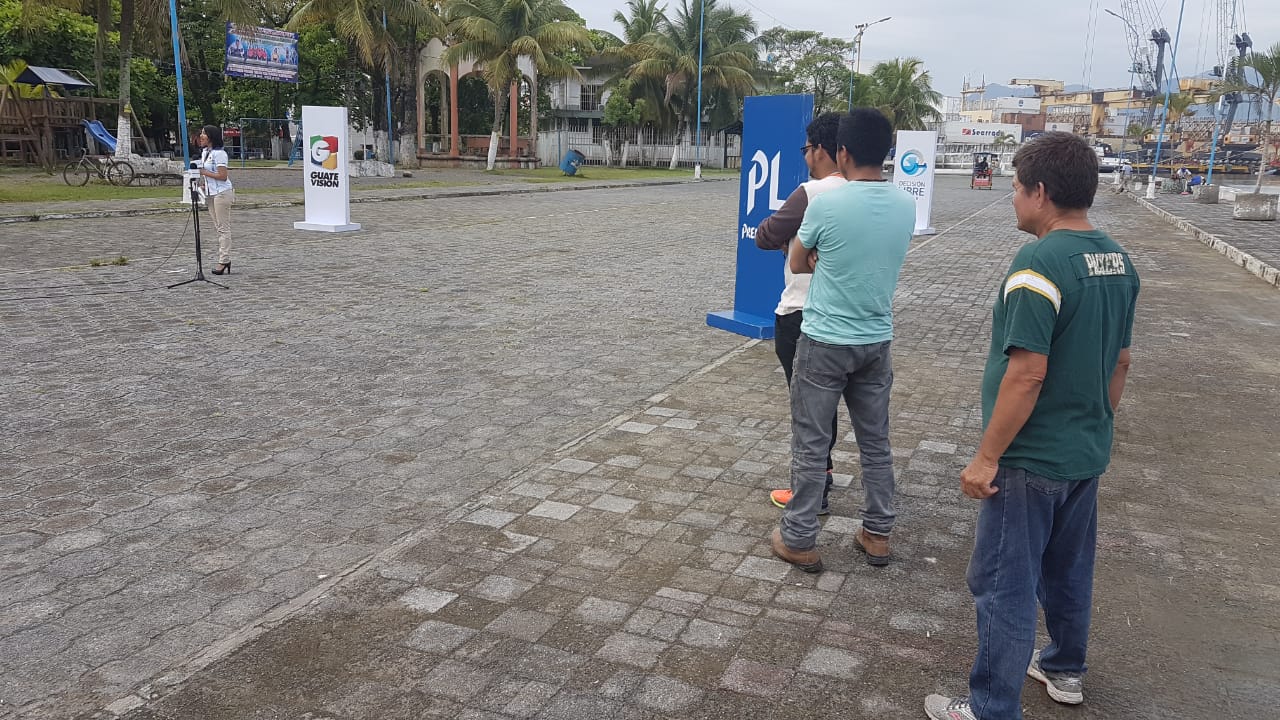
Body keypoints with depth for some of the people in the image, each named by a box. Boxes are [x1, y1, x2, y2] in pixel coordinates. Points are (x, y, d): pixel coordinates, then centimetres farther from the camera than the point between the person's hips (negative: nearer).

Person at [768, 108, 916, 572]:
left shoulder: (825, 205, -17)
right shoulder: (906, 206, -1)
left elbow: (797, 264, -1)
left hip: (824, 342, -5)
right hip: (876, 341, 5)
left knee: (810, 445, 5)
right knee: (876, 442, 17)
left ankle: (799, 540, 15)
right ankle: (878, 534, 27)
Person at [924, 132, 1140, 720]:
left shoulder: (1040, 263, -23)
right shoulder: (1118, 260, 4)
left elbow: (1028, 374, -25)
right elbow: (1120, 362, 12)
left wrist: (986, 456, -18)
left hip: (1032, 458, -9)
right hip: (1086, 452, 9)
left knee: (1003, 585, 3)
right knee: (1069, 567, 24)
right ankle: (1065, 669, 43)